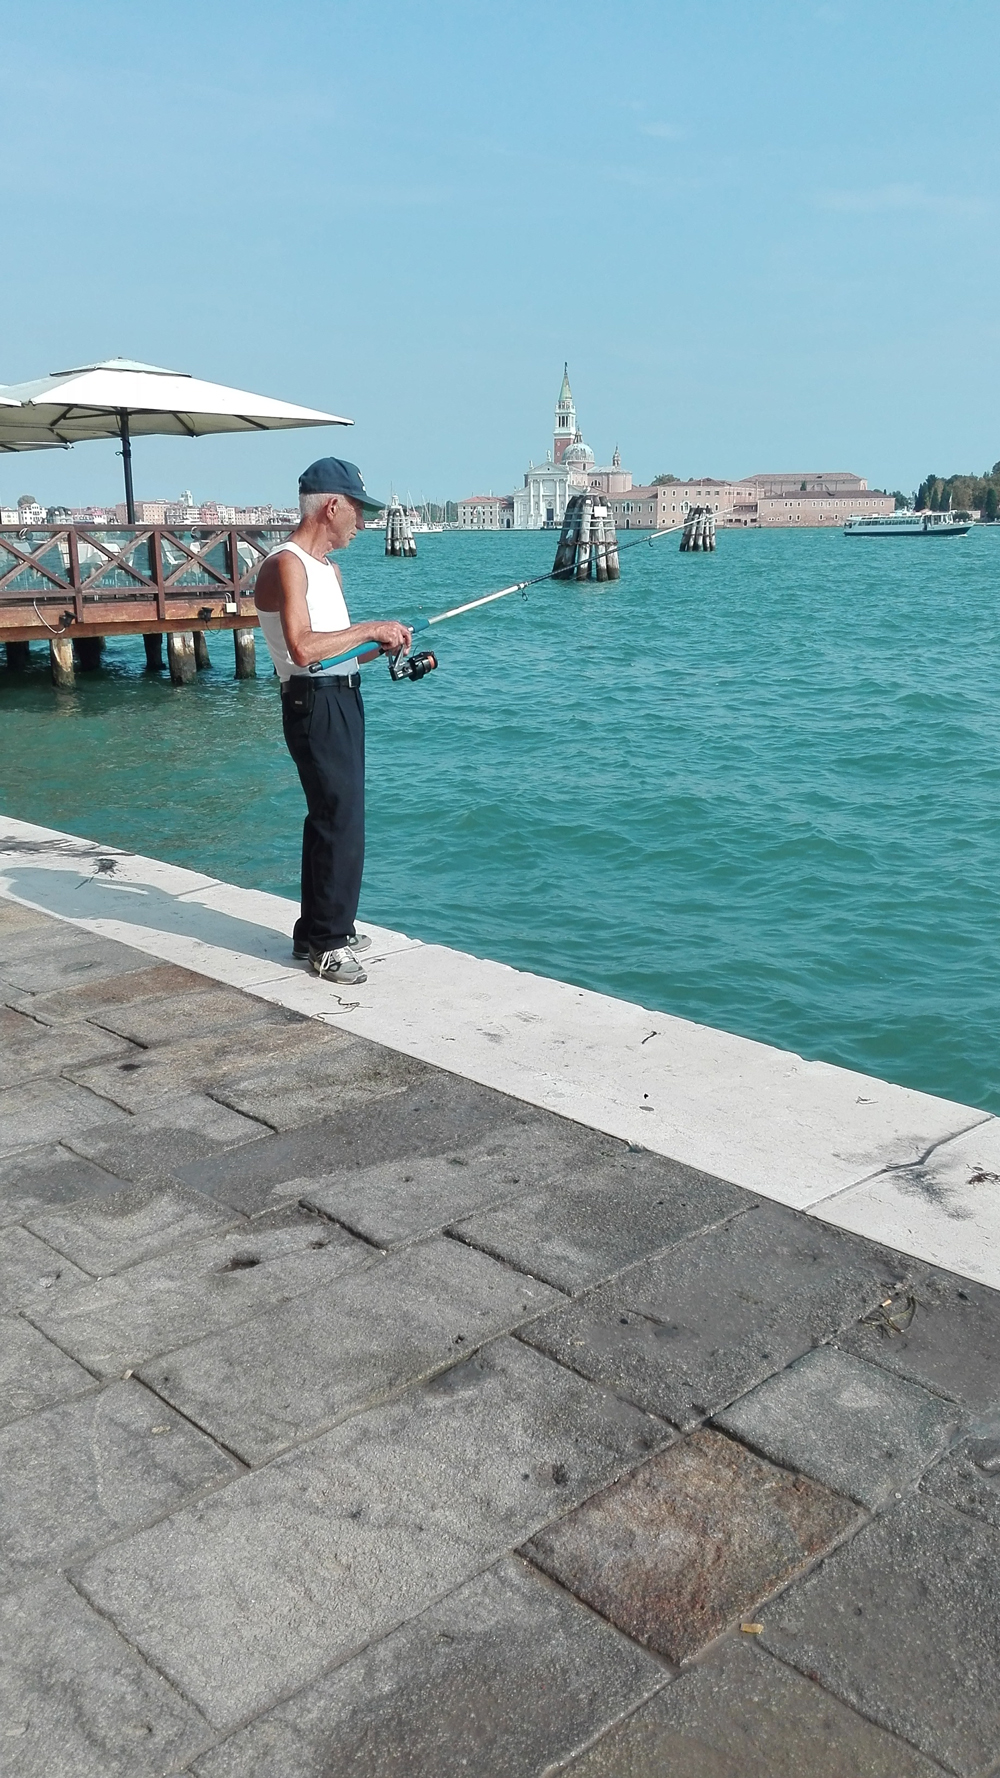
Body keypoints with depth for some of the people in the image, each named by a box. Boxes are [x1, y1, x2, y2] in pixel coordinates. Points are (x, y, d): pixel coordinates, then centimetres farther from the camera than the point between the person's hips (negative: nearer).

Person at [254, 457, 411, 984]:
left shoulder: (327, 567, 19)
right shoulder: (286, 564, -13)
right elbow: (302, 648, -25)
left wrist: (380, 645, 6)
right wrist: (370, 629, -18)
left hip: (342, 701, 10)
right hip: (315, 704, -10)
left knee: (331, 818, 15)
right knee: (340, 822, -10)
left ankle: (317, 931, 25)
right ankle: (327, 944, -1)